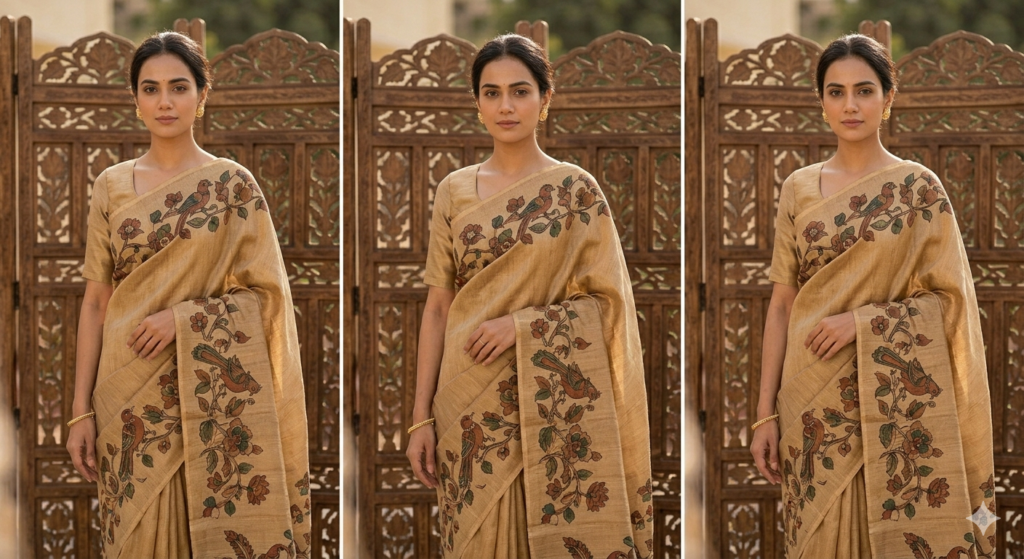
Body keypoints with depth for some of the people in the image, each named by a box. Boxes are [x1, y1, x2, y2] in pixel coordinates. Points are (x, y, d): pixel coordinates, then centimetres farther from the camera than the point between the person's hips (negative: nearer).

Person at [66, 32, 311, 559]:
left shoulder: (234, 185, 0)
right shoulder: (112, 187, 6)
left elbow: (265, 292, -1)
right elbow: (95, 302, 6)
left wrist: (185, 318, -15)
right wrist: (81, 410, 1)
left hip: (212, 395, -2)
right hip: (131, 398, 2)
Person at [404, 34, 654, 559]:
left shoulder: (576, 190, 0)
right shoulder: (455, 191, 7)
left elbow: (605, 299, -1)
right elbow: (438, 307, 7)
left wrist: (522, 325, -15)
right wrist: (421, 416, 1)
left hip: (555, 402, -2)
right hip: (472, 406, 2)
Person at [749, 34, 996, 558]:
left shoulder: (919, 188, -1)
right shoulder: (799, 189, 7)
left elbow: (949, 296, -2)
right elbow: (782, 304, 7)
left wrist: (863, 321, -15)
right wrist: (765, 412, 2)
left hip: (896, 397, -2)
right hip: (815, 400, 3)